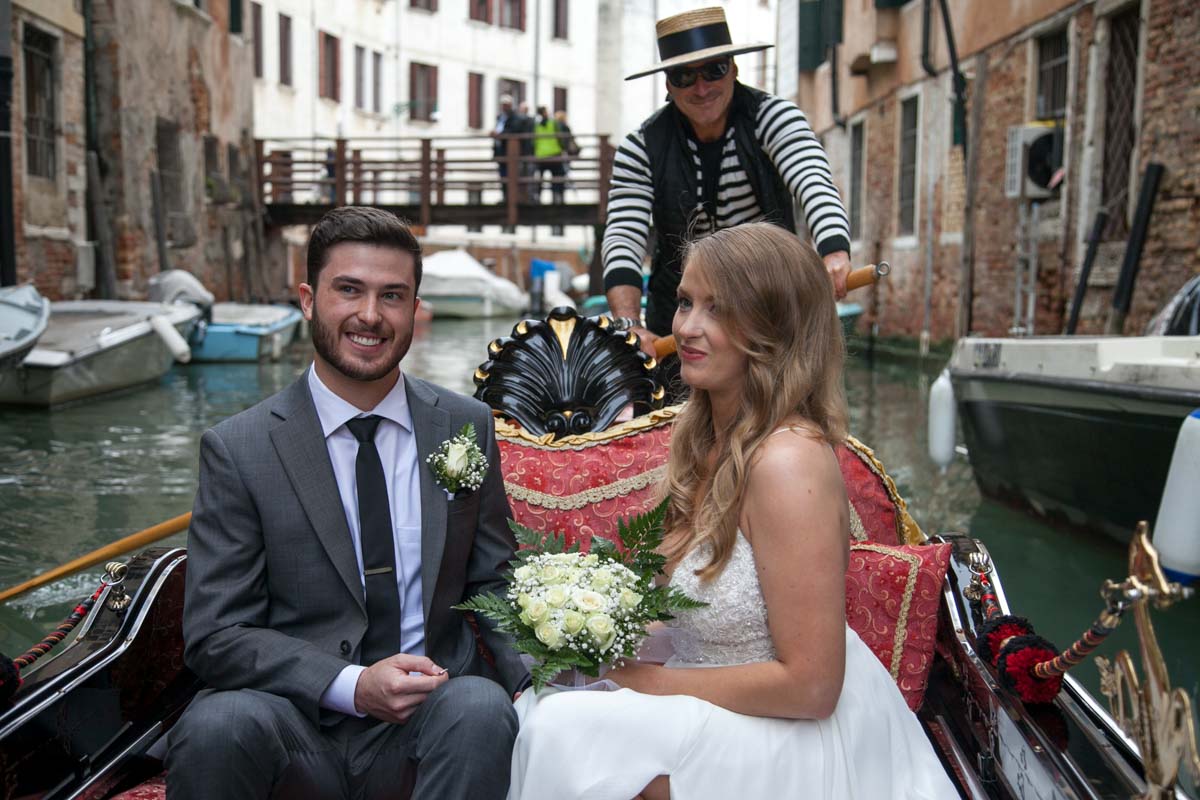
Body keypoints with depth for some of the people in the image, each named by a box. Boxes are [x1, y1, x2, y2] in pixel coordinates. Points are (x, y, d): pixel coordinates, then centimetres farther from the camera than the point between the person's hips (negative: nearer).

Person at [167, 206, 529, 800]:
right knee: (217, 725, -31)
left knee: (481, 705, -31)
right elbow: (215, 635, -5)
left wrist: (534, 680, -10)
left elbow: (493, 585, 9)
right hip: (295, 718, 0)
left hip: (434, 715, 1)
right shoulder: (236, 450, -4)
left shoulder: (468, 427, 4)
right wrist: (351, 684, -19)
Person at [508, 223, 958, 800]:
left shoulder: (789, 460, -23)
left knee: (565, 729, -22)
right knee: (545, 701, -2)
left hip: (804, 739, -8)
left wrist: (649, 680, -14)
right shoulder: (709, 439, 4)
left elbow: (808, 685, -22)